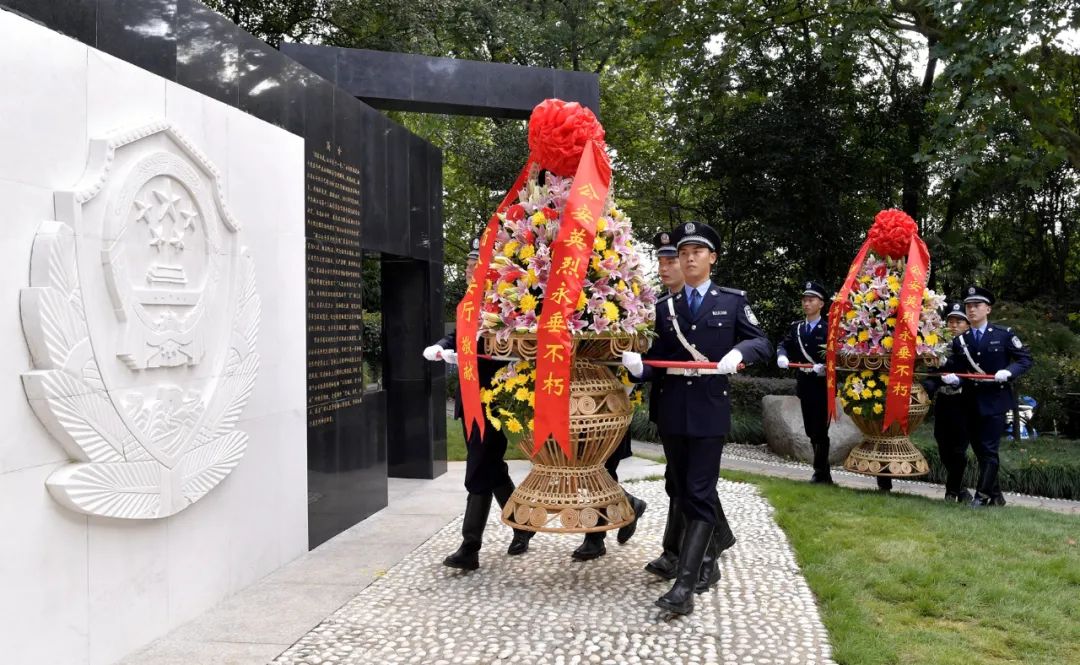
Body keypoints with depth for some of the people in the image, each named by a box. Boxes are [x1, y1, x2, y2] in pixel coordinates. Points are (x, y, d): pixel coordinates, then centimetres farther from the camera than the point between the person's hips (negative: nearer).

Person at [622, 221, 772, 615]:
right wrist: (638, 366, -15)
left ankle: (684, 585, -8)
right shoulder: (665, 308, 11)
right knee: (687, 493, 13)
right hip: (672, 412, 4)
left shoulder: (733, 301, 4)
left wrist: (739, 352, -19)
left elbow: (762, 343, 2)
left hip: (711, 410, -4)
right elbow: (657, 361, 7)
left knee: (699, 494, -8)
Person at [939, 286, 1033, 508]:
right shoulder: (960, 341, 8)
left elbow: (1026, 359, 0)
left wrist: (1009, 371, -17)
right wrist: (951, 377, -17)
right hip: (971, 404, 4)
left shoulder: (1004, 335, -1)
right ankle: (996, 496, 24)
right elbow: (954, 370, 5)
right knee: (980, 451, 11)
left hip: (995, 401, -4)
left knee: (989, 450, -7)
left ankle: (982, 496, -1)